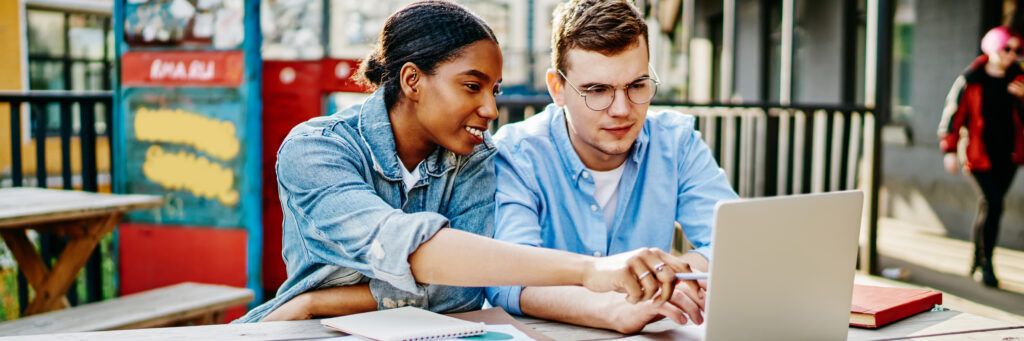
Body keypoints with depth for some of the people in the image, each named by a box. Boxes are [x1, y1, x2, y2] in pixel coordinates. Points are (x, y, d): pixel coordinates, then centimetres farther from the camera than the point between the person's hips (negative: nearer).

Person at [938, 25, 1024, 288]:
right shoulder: (970, 80, -7)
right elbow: (953, 114, -4)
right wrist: (949, 150, -8)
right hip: (980, 155, -4)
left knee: (989, 205, 12)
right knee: (992, 205, -12)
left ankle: (977, 258, 27)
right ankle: (986, 265, -3)